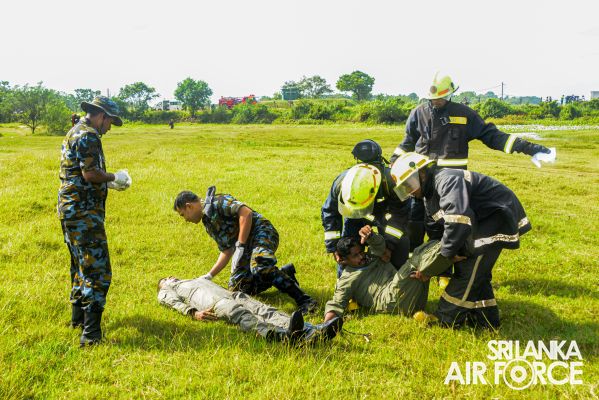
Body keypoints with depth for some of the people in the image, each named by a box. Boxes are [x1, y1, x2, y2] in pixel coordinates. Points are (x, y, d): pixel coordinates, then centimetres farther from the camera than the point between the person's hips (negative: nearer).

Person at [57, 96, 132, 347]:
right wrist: (113, 177, -6)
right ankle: (91, 334, -13)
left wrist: (108, 183, 17)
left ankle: (78, 317, 35)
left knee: (81, 266, 23)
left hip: (70, 211, 11)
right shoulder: (88, 136, -14)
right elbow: (90, 174, -23)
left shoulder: (74, 133, 19)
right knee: (98, 272, -11)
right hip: (84, 213, -11)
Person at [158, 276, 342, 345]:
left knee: (265, 311, -23)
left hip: (231, 295, 5)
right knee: (241, 314, -37)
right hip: (210, 303, -5)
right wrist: (194, 313, -13)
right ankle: (281, 334, -67)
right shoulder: (166, 292, 29)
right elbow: (176, 303, 9)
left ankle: (312, 331, -49)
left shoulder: (198, 280, 48)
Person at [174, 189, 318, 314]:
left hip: (261, 232, -10)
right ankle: (286, 274, 9)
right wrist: (208, 277, 18)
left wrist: (240, 247, -19)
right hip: (246, 247, 10)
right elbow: (226, 251, 23)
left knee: (260, 267, -37)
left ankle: (302, 299, -36)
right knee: (237, 287, -4)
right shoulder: (208, 222, 22)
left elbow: (246, 213, -20)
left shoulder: (215, 202, -6)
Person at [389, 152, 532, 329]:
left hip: (498, 217, -10)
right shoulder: (430, 197, 10)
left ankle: (446, 319, 3)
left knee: (469, 271, -6)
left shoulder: (448, 180, -25)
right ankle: (486, 318, 23)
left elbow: (459, 220, -36)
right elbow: (436, 233, 13)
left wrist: (447, 251, -21)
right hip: (481, 222, 10)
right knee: (476, 271, 14)